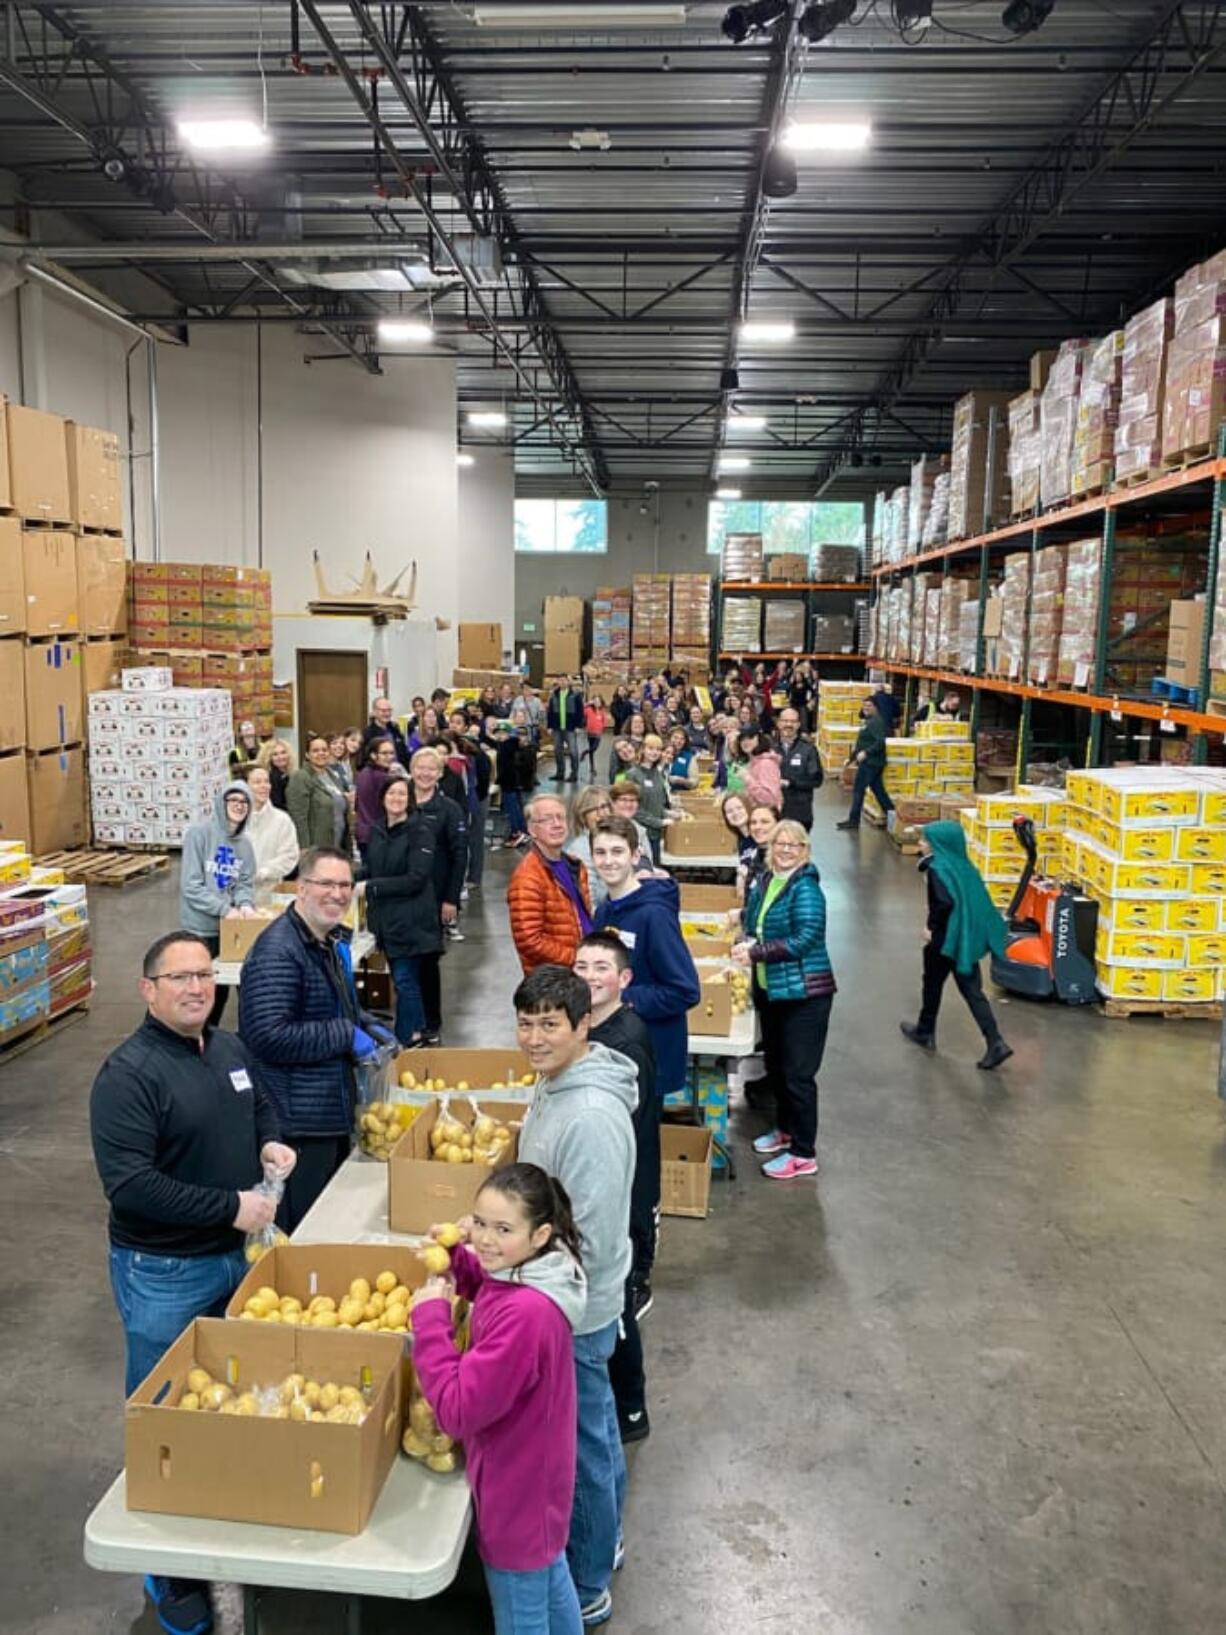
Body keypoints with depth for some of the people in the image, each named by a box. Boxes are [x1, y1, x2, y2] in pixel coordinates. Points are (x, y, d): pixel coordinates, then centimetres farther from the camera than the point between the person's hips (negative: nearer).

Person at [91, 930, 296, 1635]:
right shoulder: (129, 1072, -23)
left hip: (237, 1255, 7)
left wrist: (270, 1142, -5)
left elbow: (262, 1106, 18)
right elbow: (129, 1184, -28)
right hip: (164, 1274, -7)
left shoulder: (231, 1049, 0)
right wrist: (229, 1206, -26)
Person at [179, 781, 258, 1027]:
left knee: (221, 988, 15)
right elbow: (191, 885, -17)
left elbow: (245, 882, 6)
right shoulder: (199, 832, -13)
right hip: (200, 927, -6)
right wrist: (224, 908, -22)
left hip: (228, 927, 6)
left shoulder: (244, 843, 6)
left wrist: (245, 904, -16)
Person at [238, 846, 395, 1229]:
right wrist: (347, 1036, -23)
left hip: (333, 1112, 10)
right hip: (299, 1124, -10)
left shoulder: (333, 942, 11)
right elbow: (269, 1036, -30)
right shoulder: (278, 952, -22)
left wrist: (368, 1027, 6)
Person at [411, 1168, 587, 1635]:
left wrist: (430, 1315, -27)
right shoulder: (532, 1273, -10)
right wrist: (456, 1253, -9)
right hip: (536, 1468, 8)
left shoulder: (524, 1313, -38)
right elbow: (483, 1284, 12)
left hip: (517, 1483, -8)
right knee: (548, 1574, 31)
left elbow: (457, 1410, -32)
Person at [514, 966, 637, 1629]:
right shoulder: (555, 1083, -1)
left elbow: (590, 1239, -27)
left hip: (574, 1312, -9)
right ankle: (600, 1542, 47)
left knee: (580, 1444, 11)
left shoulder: (591, 1116, -31)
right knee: (593, 1429, 26)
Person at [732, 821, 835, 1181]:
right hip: (770, 989, 8)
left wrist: (756, 953, -21)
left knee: (798, 1074, -1)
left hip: (804, 993, -8)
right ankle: (786, 1129, 39)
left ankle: (804, 1154, 11)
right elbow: (753, 925, 15)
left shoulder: (806, 888, -15)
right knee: (775, 1067, 20)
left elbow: (805, 939, -23)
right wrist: (745, 944, -8)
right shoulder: (764, 882, 7)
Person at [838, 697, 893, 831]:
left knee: (858, 790, -5)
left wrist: (865, 753, -31)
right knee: (879, 790, 11)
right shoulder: (868, 721, 16)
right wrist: (853, 756, 22)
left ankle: (853, 820, 1)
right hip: (869, 762, 10)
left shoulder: (876, 722, -14)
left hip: (870, 763, -10)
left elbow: (880, 742, -24)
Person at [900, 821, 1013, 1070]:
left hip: (945, 938, -7)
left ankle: (925, 1032, 34)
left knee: (932, 984, 15)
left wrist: (932, 928, -16)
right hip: (968, 937, 7)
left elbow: (944, 903, -29)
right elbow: (978, 901, 8)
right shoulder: (963, 865, 6)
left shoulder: (938, 869, -17)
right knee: (971, 990, 9)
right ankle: (995, 1044, 1)